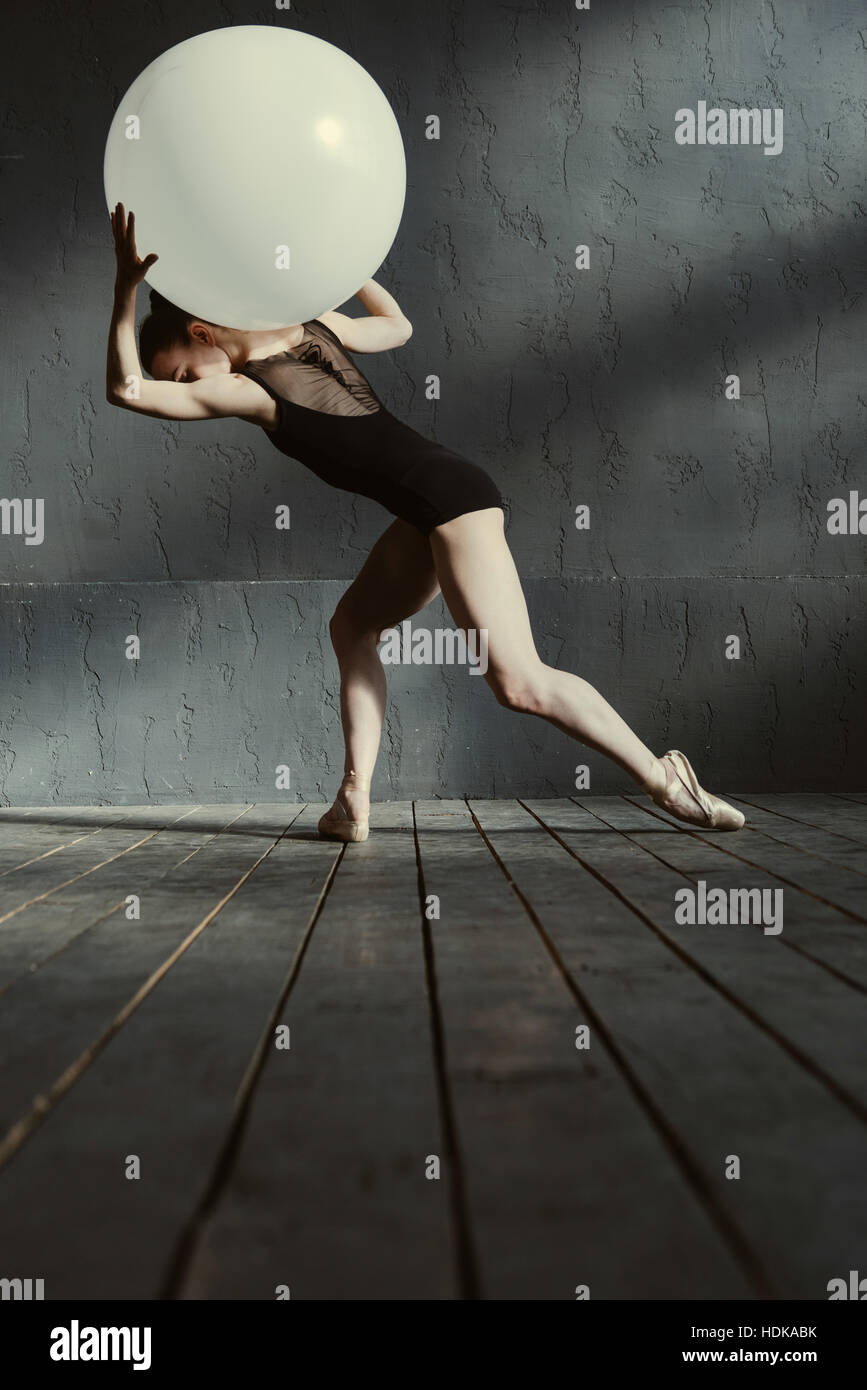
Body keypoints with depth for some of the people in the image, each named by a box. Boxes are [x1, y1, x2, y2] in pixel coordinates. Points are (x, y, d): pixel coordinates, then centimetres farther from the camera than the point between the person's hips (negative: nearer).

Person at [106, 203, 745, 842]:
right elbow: (397, 326, 31)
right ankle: (355, 799, 10)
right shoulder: (318, 326, 13)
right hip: (441, 504, 10)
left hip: (452, 500, -10)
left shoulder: (246, 391, -10)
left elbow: (125, 388, -10)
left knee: (518, 681, -13)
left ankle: (663, 777, -4)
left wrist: (127, 284, -16)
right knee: (353, 625, 15)